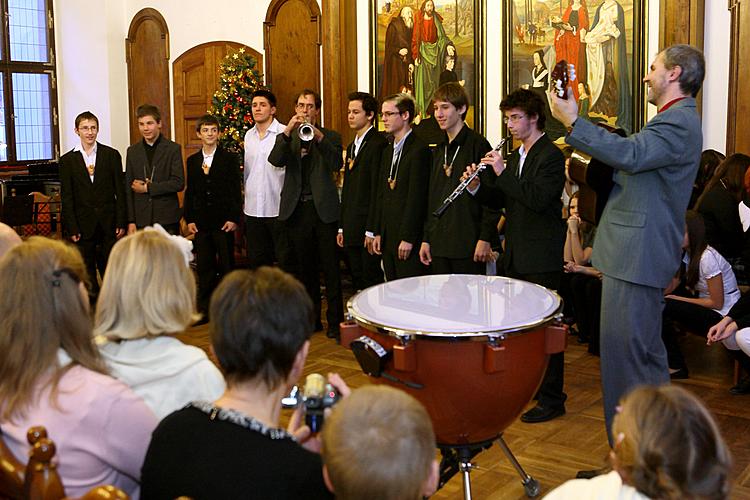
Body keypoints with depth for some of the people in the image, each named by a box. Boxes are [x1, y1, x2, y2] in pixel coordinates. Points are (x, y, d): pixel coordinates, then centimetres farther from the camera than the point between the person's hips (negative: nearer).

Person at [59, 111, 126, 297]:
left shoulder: (112, 155, 4)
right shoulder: (67, 160, 3)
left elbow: (120, 191, 3)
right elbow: (67, 197, 2)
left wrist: (121, 222, -3)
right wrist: (72, 229, -5)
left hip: (109, 224, 0)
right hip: (83, 225, 0)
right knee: (87, 272, 5)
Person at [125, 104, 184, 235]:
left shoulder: (173, 149, 0)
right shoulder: (132, 151, 11)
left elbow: (179, 183, -8)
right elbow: (128, 188, 10)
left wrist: (148, 188, -9)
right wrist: (130, 221, 3)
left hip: (167, 220, -2)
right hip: (141, 221, 2)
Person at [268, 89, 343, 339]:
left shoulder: (330, 137, 6)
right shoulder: (287, 137, 11)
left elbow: (336, 164, -11)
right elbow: (275, 161, -7)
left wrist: (319, 137, -23)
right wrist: (287, 132, -18)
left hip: (324, 208, -2)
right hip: (297, 209, 2)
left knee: (330, 267, -2)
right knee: (304, 267, 10)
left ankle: (335, 320, 6)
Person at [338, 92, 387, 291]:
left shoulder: (378, 144, -11)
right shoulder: (352, 146, 19)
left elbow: (378, 189, -16)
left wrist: (372, 230, -18)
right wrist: (342, 227, 17)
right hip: (351, 229, 9)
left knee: (372, 281, -3)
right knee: (357, 282, 13)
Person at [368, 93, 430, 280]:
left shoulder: (419, 149, -11)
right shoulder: (388, 151, 17)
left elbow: (417, 197, -15)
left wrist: (408, 238, -17)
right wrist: (377, 233, 12)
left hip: (409, 240, -8)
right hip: (388, 237, 8)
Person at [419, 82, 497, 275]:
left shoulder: (477, 144, -7)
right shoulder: (440, 149, 15)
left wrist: (485, 238, -14)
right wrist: (426, 239, 14)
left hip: (468, 245, -6)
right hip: (439, 246, 7)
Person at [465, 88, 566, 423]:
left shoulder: (551, 156, -11)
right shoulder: (515, 157, 15)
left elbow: (539, 199, -25)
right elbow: (501, 200, 17)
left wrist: (503, 173, -21)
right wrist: (477, 186, -1)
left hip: (541, 257, -9)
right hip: (516, 254, 9)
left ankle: (552, 398, 4)